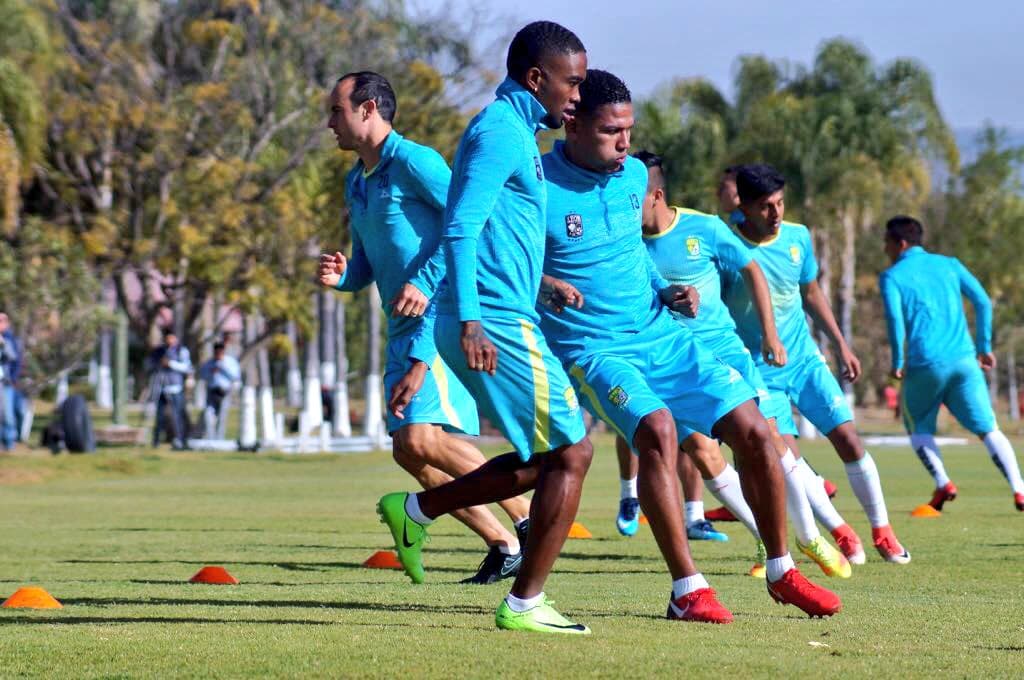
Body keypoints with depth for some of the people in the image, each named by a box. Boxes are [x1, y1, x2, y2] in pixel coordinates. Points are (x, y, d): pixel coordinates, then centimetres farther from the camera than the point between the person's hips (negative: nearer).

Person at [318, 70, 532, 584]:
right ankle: (505, 548, 12)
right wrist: (340, 276, 4)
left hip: (440, 316, -10)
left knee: (422, 440, -22)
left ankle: (527, 520, -12)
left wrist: (425, 282, -22)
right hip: (403, 330, 10)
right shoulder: (356, 183, 20)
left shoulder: (413, 162, -9)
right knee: (408, 452, 5)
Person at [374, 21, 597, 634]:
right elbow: (460, 228, -20)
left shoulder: (514, 133, 20)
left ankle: (416, 512, 16)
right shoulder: (502, 132, -11)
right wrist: (470, 320, -27)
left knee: (541, 460, 14)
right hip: (499, 323, -10)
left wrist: (545, 282, 24)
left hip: (492, 322, 10)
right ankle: (525, 603, -1)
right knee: (571, 453, -5)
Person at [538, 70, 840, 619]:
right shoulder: (538, 186, -14)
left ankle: (781, 573, 16)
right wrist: (540, 282, -27)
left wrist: (669, 291, 6)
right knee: (657, 429, -32)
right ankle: (687, 589, -24)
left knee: (754, 433, -2)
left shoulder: (634, 175, 6)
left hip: (662, 335, 6)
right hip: (593, 350, -6)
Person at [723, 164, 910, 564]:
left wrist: (841, 345, 16)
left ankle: (881, 531, 10)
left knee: (849, 440, -4)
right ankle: (840, 532, 2)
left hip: (805, 360, 4)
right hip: (759, 370, -4)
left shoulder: (798, 237, 0)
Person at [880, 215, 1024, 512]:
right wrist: (984, 348, 13)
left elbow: (895, 319, -12)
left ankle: (942, 484, 0)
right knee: (989, 430, 4)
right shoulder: (949, 265, 15)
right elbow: (983, 302, 8)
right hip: (964, 359, 3)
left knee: (919, 428, 20)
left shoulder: (892, 277, 4)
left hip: (925, 365, -3)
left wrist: (897, 362, -4)